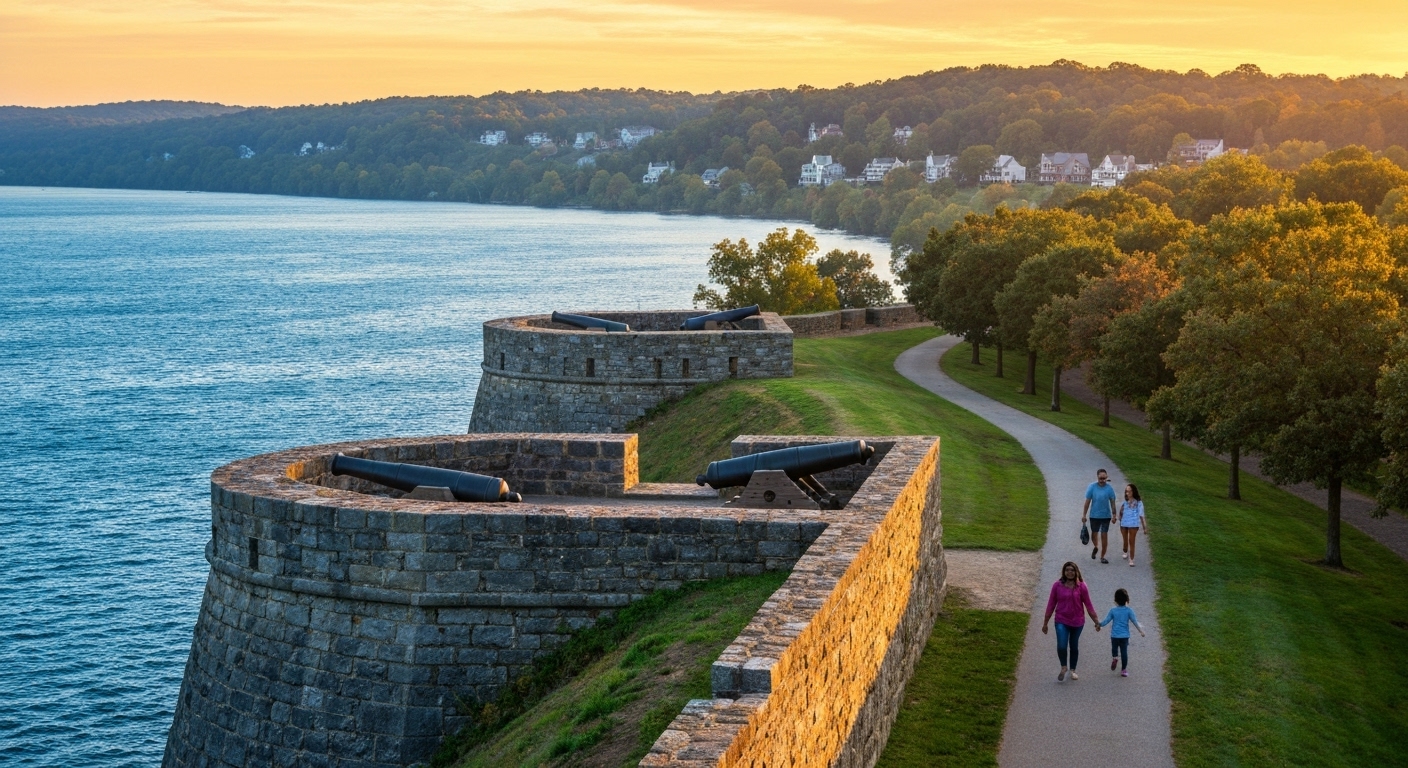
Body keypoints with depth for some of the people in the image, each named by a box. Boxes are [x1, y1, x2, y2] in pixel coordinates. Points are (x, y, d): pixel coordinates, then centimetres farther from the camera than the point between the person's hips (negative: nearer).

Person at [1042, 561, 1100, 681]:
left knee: (1074, 647, 14)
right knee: (1061, 646, -14)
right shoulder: (1057, 586, -5)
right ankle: (1063, 667, 12)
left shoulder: (1081, 586, -6)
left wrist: (1096, 621, 2)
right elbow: (1051, 604, 1)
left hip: (1077, 622, 1)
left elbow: (1088, 605, 1)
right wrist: (1045, 623, 4)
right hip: (1062, 621, -1)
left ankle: (1073, 670, 32)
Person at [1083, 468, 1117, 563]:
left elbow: (1112, 502, -1)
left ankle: (1102, 557, 10)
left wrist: (1114, 515, -3)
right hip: (1094, 515, 0)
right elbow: (1087, 502, -3)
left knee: (1104, 536, 0)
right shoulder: (1092, 487, -7)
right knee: (1094, 534, 12)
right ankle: (1096, 548, 44)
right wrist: (1084, 515, -2)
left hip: (1106, 515, 0)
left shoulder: (1109, 488, -6)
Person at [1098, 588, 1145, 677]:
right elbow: (1134, 621, -6)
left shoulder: (1113, 611, -4)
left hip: (1114, 635, 0)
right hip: (1125, 636, 0)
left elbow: (1106, 620, 0)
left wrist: (1099, 625, 16)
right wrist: (1140, 630, 2)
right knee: (1124, 651, 6)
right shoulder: (1129, 610, -5)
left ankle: (1114, 657, -10)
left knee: (1114, 648, 20)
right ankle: (1124, 669, 8)